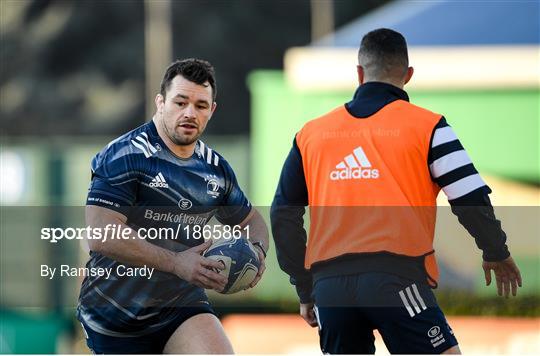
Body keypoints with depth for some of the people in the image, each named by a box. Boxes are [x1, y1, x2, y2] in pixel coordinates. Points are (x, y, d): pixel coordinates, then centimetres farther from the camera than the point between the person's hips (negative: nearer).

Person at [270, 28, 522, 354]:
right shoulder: (426, 126, 6)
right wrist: (497, 254, 20)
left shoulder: (311, 134, 17)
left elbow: (283, 216, 17)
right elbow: (472, 200, 2)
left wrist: (305, 290, 25)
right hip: (395, 278, -4)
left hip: (328, 284, 4)